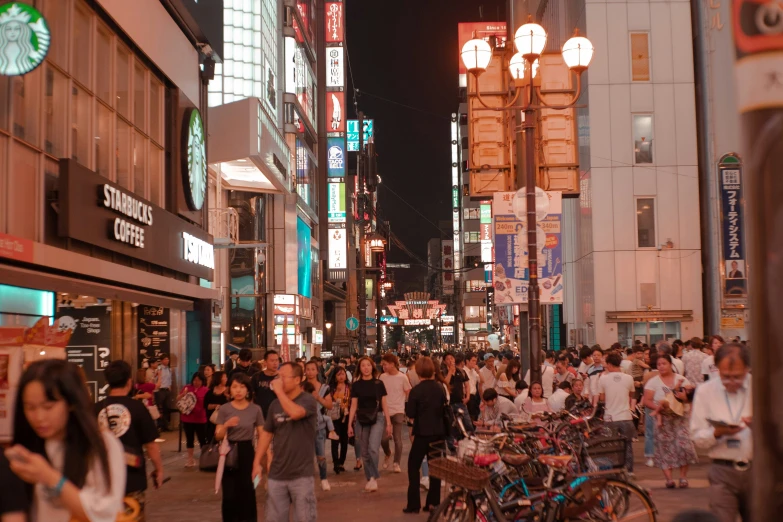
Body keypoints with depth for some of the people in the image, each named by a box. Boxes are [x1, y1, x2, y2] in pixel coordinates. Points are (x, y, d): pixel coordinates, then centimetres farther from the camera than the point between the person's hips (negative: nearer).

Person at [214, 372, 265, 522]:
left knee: (247, 494, 2)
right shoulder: (224, 409, -2)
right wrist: (226, 425, -22)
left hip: (247, 453, 0)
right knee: (229, 496, 2)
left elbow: (262, 436, 0)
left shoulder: (255, 409, -2)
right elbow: (218, 436, -2)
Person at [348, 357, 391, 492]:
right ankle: (369, 479, 17)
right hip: (361, 420, 2)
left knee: (373, 448, -19)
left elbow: (384, 404, 5)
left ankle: (374, 477, -5)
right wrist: (350, 424, 1)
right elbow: (353, 405, 5)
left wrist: (388, 423, 2)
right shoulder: (356, 385, 4)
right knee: (365, 452, 6)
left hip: (377, 418, -2)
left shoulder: (379, 383, 2)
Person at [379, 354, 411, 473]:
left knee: (397, 439, -1)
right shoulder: (382, 377, 2)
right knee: (383, 438, -2)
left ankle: (397, 463, 11)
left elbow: (409, 395, -2)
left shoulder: (402, 377, -7)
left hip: (398, 412, -2)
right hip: (385, 412, 2)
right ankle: (387, 454, 28)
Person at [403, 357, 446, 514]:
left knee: (413, 466, 4)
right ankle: (433, 502, 12)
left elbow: (410, 413, -10)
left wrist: (407, 404, 8)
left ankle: (414, 504, 0)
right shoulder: (440, 388, 1)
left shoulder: (416, 391, -15)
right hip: (439, 432, 5)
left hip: (423, 433, -5)